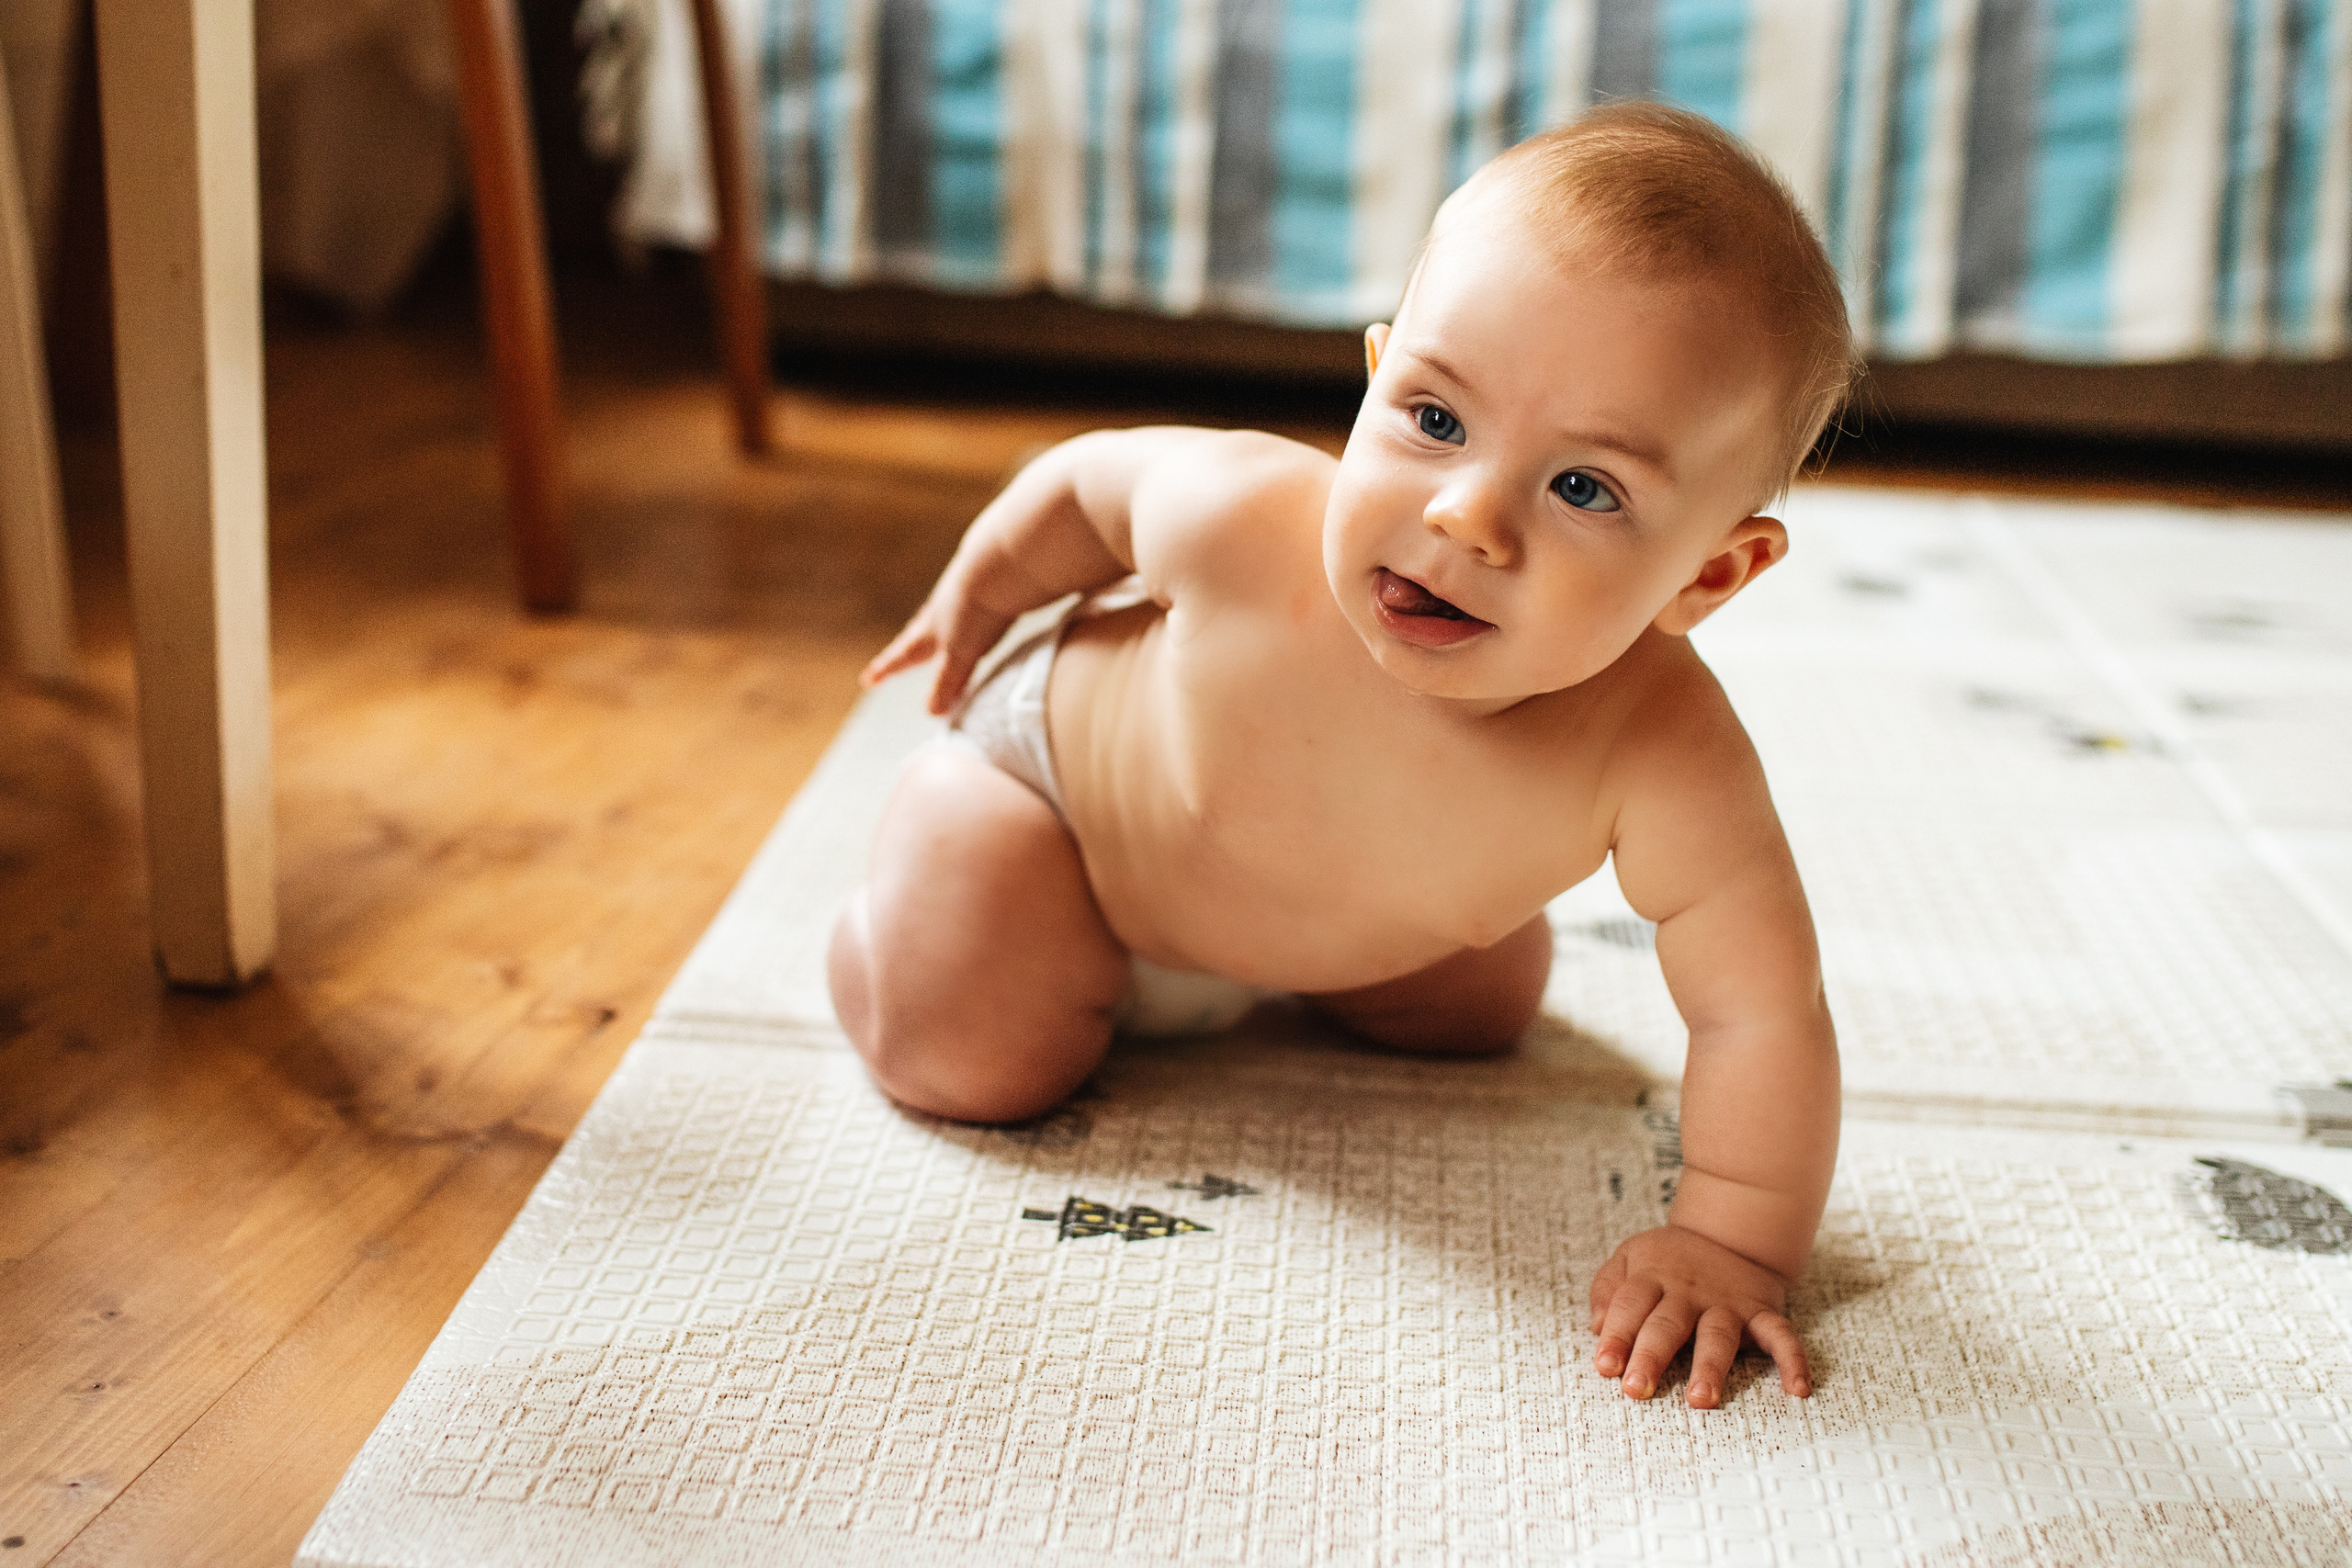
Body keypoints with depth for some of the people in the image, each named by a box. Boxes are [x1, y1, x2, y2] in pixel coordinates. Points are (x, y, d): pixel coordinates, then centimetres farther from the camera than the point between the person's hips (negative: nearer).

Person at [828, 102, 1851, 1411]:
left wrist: (1734, 1243, -31)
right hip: (1070, 751, -3)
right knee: (966, 1061, -14)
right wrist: (981, 587, 0)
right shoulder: (1244, 518, -42)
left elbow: (1763, 1011, -30)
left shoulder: (1662, 761, -42)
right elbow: (1098, 477, -18)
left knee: (1485, 1010, 21)